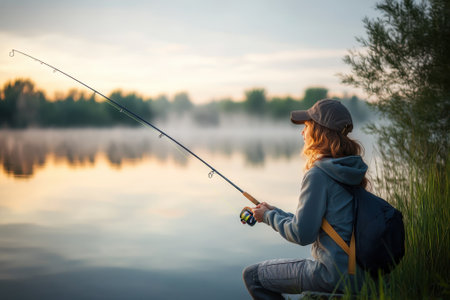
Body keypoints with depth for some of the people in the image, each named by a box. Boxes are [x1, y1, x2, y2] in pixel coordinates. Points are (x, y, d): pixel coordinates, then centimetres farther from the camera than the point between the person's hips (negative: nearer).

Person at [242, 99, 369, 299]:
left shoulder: (318, 175, -19)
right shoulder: (351, 169, 9)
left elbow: (302, 234, -18)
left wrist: (269, 217, -2)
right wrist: (274, 212, 14)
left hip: (334, 275, -9)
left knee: (252, 276, 5)